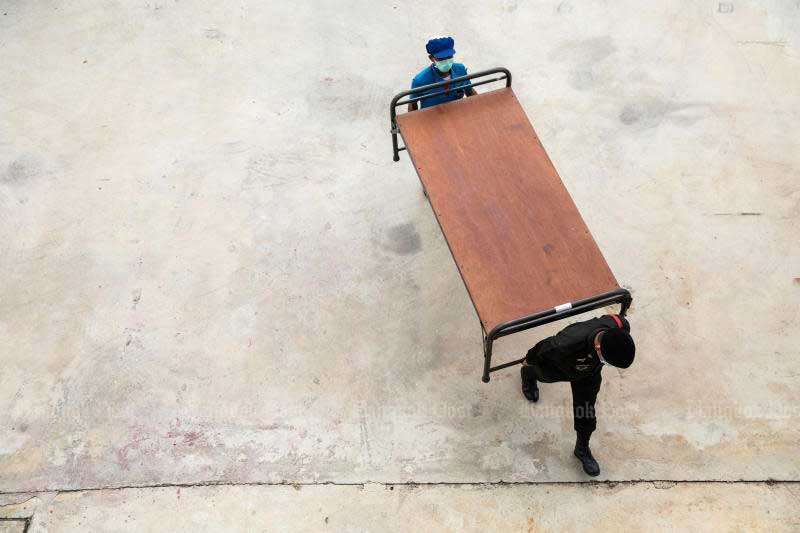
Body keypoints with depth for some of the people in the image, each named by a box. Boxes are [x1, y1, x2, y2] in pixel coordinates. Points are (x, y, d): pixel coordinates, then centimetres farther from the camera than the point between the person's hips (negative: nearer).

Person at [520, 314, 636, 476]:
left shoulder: (620, 328, -40)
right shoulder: (567, 345, -52)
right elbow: (543, 348, -29)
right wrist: (529, 361, -5)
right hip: (558, 368, -2)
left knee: (586, 413, 10)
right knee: (542, 374, 33)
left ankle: (582, 448, 40)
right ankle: (527, 374, 71)